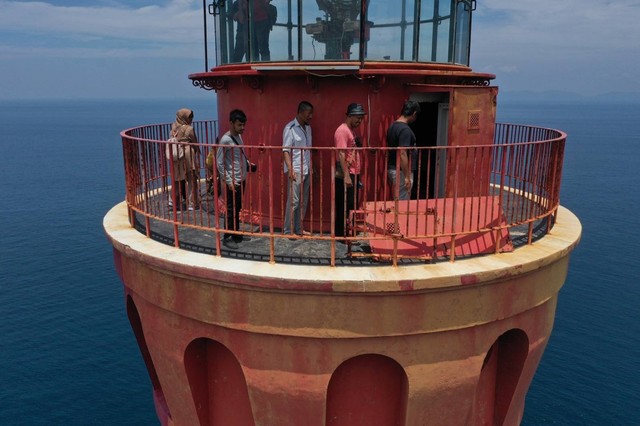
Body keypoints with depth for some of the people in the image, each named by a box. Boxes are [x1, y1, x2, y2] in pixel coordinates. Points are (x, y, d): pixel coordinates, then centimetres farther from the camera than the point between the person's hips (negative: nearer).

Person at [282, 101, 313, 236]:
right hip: (296, 170, -7)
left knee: (303, 201, 10)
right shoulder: (290, 128, -11)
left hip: (307, 170, 7)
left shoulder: (308, 127, 11)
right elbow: (286, 150, -14)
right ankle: (288, 231, 4)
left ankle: (298, 228, 19)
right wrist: (290, 169, -23)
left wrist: (312, 167, 16)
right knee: (293, 201, -5)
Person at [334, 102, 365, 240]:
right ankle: (341, 235, 4)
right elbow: (341, 154, -21)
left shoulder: (352, 130, 15)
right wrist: (346, 176, -25)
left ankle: (347, 233, 21)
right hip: (345, 177, -10)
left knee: (351, 207, 13)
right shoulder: (342, 131, -15)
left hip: (353, 175, 10)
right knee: (344, 207, -3)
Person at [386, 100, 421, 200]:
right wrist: (407, 176, -21)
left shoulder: (392, 126, 9)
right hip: (400, 171, -9)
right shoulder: (405, 129, -19)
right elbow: (402, 154, -24)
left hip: (392, 168, 9)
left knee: (397, 201, 16)